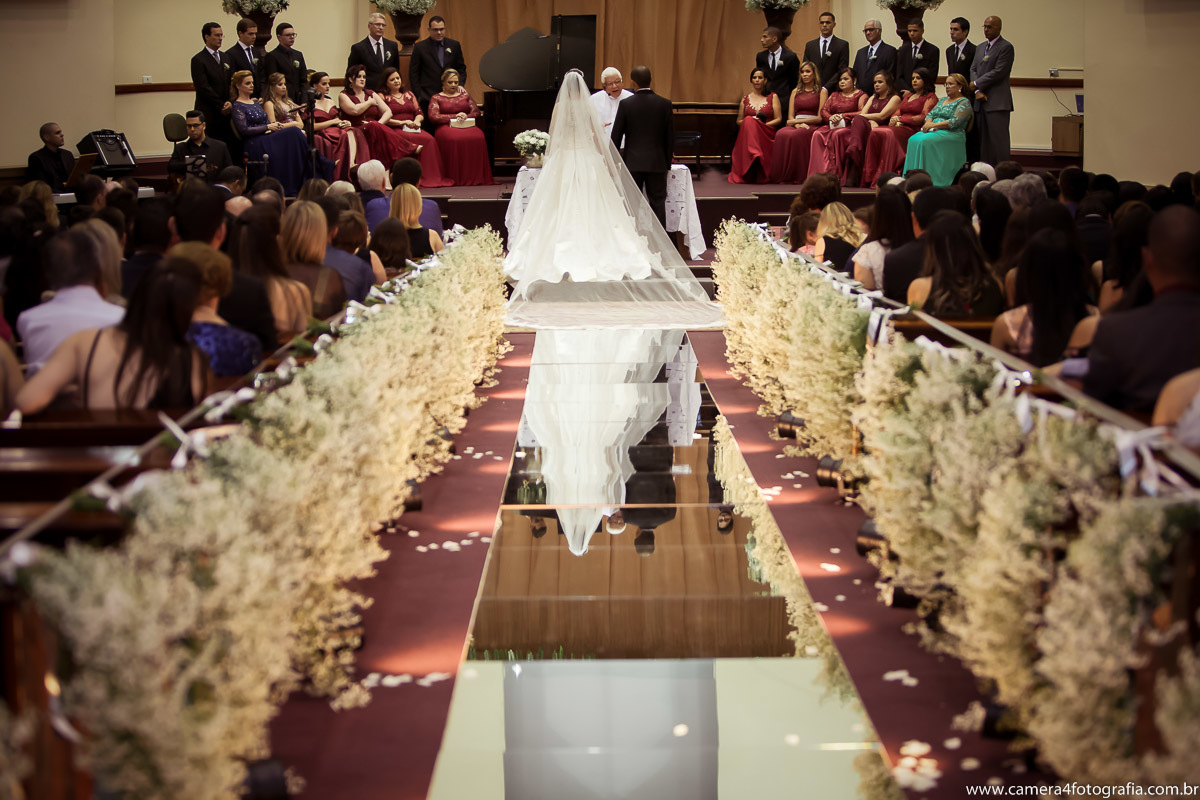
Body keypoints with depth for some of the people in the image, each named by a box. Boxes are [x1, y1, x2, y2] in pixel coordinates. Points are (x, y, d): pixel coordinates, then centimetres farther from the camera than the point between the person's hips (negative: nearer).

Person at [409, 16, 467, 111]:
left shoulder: (454, 45, 10)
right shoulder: (420, 47, 3)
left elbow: (461, 68, 16)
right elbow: (413, 73, 3)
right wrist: (418, 96, -4)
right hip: (428, 97, -2)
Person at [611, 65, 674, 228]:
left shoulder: (625, 104, -7)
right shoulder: (664, 104, -3)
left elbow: (616, 136, -3)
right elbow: (670, 136, 2)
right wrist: (668, 163, 11)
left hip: (632, 162, -1)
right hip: (657, 163, 1)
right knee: (658, 203, 6)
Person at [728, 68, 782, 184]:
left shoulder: (773, 97, 14)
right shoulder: (745, 98, 21)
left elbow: (778, 119, 7)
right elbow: (738, 121, 18)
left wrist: (763, 124, -9)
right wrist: (748, 121, -4)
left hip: (767, 135, -2)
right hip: (748, 133, 2)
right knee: (749, 121, -33)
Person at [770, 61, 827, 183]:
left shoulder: (822, 91, 8)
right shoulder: (795, 92, 22)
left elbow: (821, 117, -2)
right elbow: (790, 117, 15)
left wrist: (797, 120, -7)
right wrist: (797, 124, -9)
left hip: (813, 126, -4)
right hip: (796, 125, 4)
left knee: (795, 136, -37)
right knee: (781, 134, -33)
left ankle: (797, 176, -33)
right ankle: (782, 176, -33)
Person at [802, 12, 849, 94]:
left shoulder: (842, 45, 4)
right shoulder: (809, 45, 15)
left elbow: (842, 71, -3)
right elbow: (804, 69, 14)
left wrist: (826, 87, -12)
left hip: (833, 92, -2)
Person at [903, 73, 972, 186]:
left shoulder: (964, 102, 1)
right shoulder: (943, 99, 27)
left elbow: (955, 122, -12)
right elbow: (930, 114, 19)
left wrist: (934, 125, -16)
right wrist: (928, 122, -5)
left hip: (952, 134, -7)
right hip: (934, 131, 7)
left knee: (925, 141, -33)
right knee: (913, 139, -23)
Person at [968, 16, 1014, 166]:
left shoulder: (1006, 47, -6)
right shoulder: (980, 47, 19)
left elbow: (999, 72, -14)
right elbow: (973, 69, 12)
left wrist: (976, 84, -8)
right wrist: (977, 91, -5)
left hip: (997, 103, -7)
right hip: (981, 102, 7)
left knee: (999, 139, -9)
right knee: (983, 141, 8)